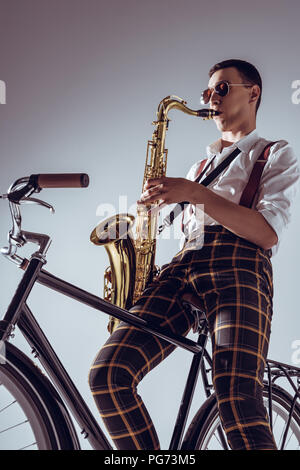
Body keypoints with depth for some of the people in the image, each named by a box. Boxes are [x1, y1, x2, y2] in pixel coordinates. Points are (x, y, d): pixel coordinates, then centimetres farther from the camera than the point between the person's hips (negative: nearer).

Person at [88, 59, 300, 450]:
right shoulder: (198, 168, 34)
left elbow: (268, 232, -2)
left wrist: (197, 193, -10)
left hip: (239, 269, -5)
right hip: (183, 269, 5)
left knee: (237, 401, -29)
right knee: (107, 374, -19)